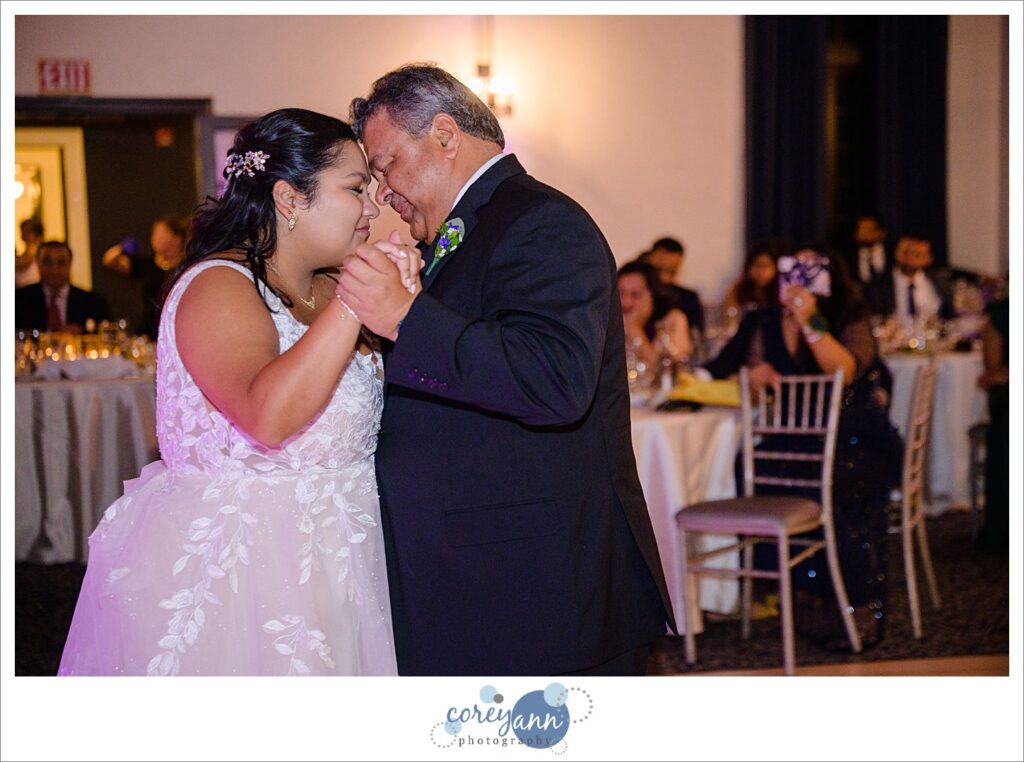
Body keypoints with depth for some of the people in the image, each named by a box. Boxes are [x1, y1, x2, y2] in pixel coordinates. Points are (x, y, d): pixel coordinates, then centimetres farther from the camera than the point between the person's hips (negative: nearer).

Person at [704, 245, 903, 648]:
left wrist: (810, 323, -23)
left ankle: (861, 611, -20)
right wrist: (756, 376, -9)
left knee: (842, 489, -34)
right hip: (794, 444, 4)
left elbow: (846, 372, -18)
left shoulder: (852, 322, 1)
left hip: (856, 442, -4)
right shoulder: (763, 325, 12)